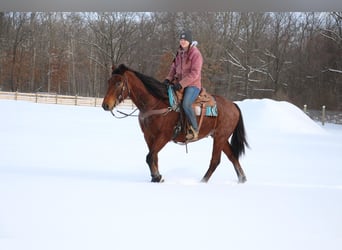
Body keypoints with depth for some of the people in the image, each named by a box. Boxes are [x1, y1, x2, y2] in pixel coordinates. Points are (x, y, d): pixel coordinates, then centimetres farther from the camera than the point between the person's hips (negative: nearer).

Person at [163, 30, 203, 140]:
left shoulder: (195, 54, -11)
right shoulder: (180, 53, 13)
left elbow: (194, 73, -17)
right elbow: (174, 67, 23)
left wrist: (181, 84, -23)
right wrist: (169, 78, 3)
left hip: (193, 85, -8)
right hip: (180, 84, 8)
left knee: (186, 104, -32)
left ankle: (194, 130, -20)